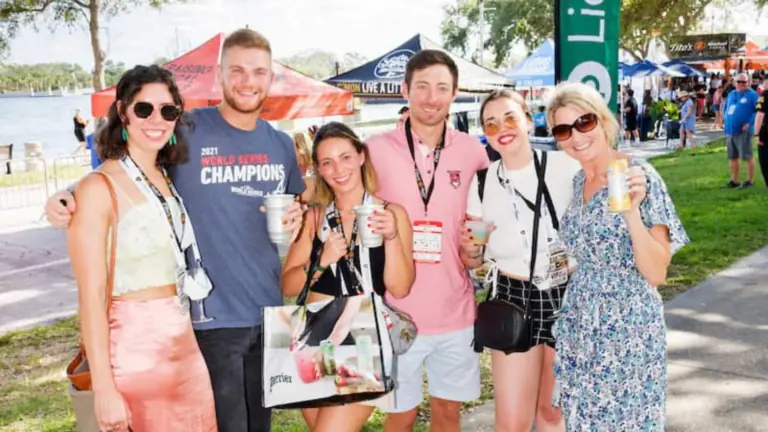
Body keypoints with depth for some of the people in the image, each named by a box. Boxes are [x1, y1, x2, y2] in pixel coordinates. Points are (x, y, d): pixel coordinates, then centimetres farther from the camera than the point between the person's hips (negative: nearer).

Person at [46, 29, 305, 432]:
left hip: (269, 309, 5)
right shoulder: (187, 131, -9)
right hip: (211, 313, -5)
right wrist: (68, 196, -19)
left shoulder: (281, 144, 7)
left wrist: (296, 219, -2)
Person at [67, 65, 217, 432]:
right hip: (133, 350, -7)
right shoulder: (99, 188, -13)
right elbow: (91, 296, -16)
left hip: (185, 345, 7)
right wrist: (104, 389, -17)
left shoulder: (167, 179, 8)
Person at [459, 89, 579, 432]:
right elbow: (472, 262, 8)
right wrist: (471, 249, -14)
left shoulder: (566, 167, -9)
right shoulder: (482, 183, -1)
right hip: (514, 301, 1)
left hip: (568, 297, 0)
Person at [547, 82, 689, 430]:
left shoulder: (640, 177, -15)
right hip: (578, 330, 6)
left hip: (629, 330, -6)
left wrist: (631, 210, -31)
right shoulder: (577, 182, 4)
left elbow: (656, 273, -20)